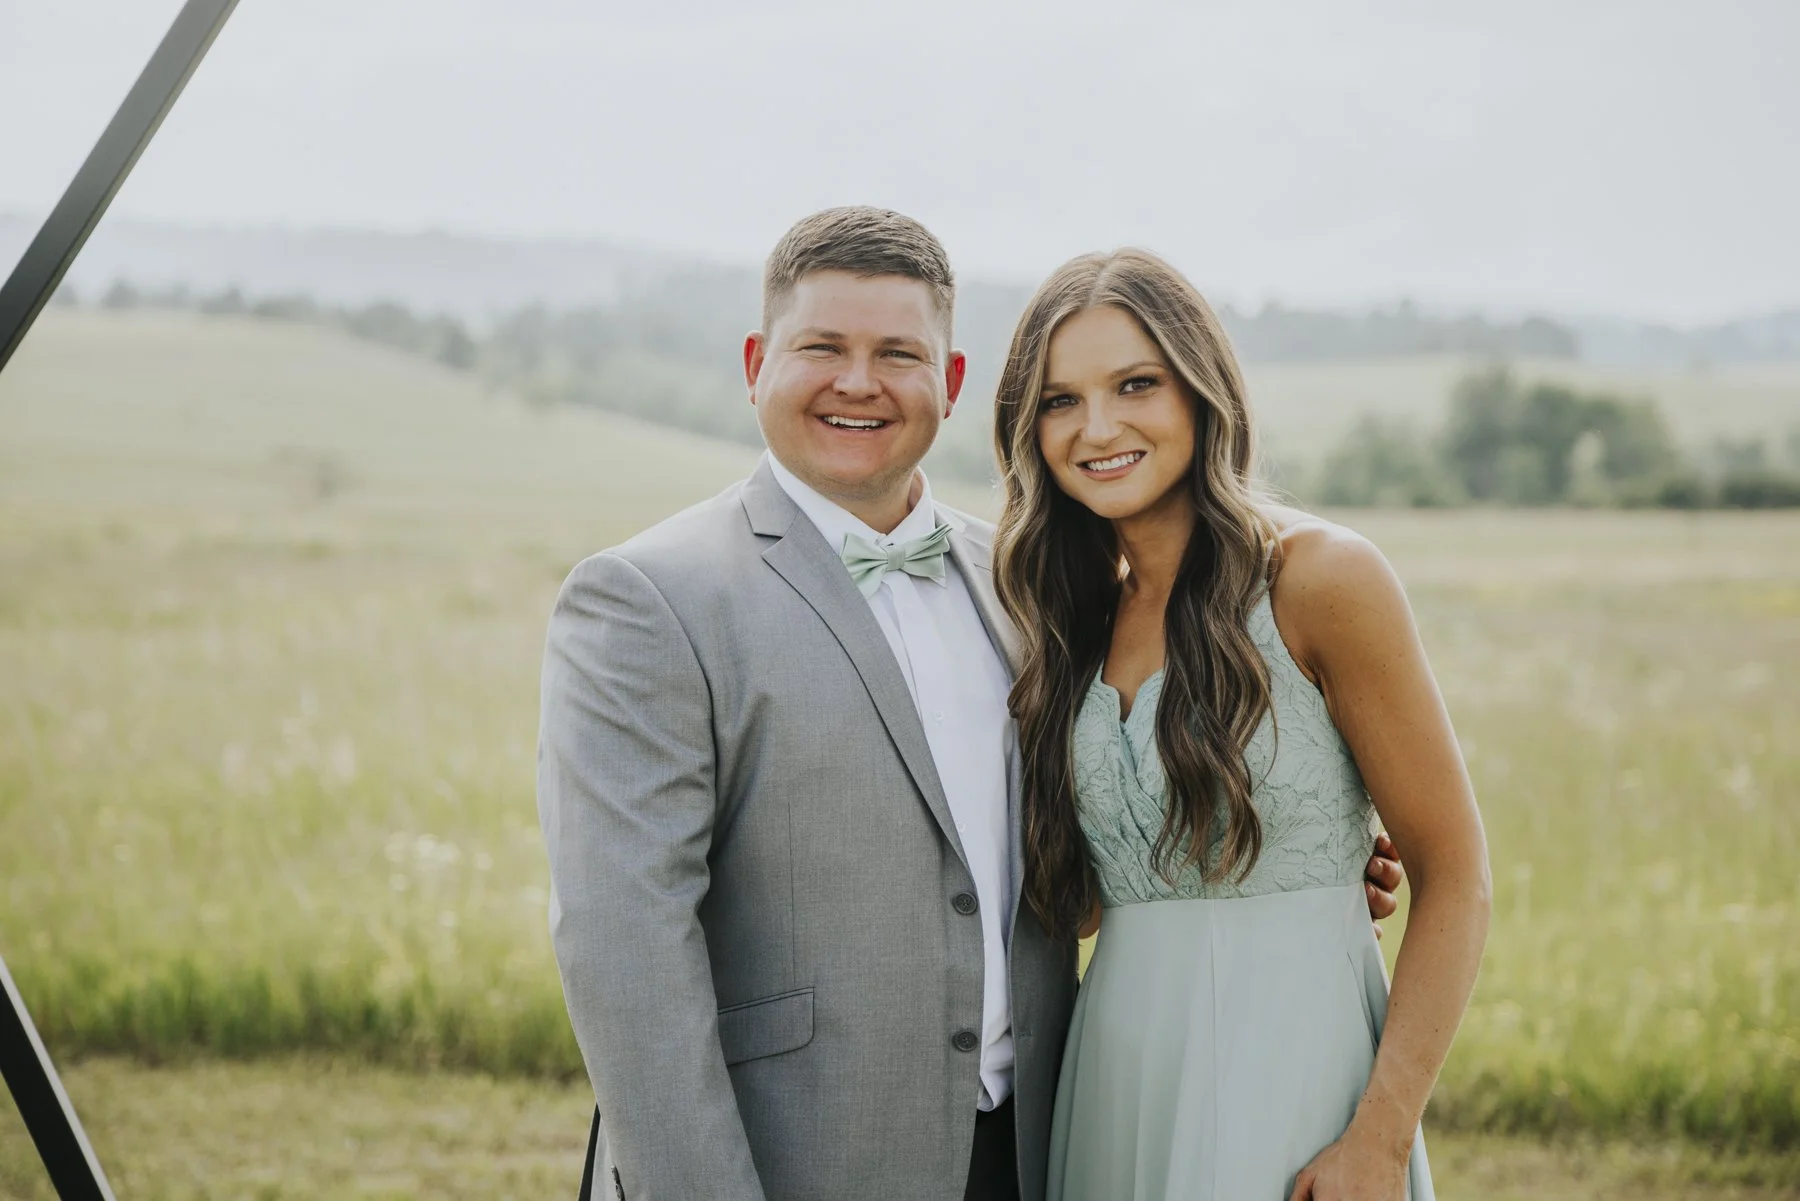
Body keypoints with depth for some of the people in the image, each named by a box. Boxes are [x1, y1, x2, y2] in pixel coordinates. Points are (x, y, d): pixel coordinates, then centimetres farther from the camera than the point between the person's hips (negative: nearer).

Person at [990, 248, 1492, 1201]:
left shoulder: (1320, 577, -10)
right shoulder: (1080, 616, 9)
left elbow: (1453, 876, -10)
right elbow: (1080, 891, 12)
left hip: (1285, 1076, -5)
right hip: (1117, 1074, 6)